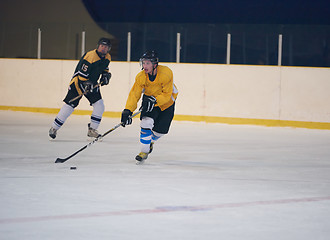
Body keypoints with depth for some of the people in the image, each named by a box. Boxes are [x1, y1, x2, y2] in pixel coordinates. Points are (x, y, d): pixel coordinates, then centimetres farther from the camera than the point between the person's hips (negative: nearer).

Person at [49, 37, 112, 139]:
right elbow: (82, 73, -24)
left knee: (99, 106, -4)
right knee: (70, 105, -10)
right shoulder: (90, 56, -25)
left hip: (92, 83, 7)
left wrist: (106, 75, 2)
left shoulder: (107, 57, 1)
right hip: (79, 81, -7)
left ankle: (91, 130, 7)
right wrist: (86, 84, -32)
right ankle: (54, 128, 2)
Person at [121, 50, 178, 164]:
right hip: (149, 98, 1)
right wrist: (127, 111, -33)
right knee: (146, 122, -21)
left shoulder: (166, 73, -32)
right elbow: (134, 95, -21)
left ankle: (150, 141, 34)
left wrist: (154, 100, -41)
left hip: (167, 100, -1)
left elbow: (167, 94, -28)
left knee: (161, 130, -1)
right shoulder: (141, 77, -22)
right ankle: (144, 151, -9)